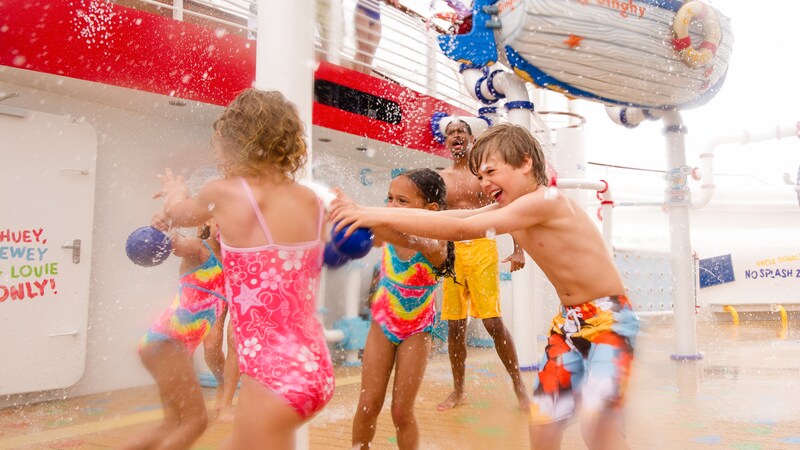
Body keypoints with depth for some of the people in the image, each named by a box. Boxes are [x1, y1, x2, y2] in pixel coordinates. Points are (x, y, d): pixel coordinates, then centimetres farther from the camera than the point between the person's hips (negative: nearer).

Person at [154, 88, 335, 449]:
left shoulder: (223, 193, -9)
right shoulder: (312, 202, 4)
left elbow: (178, 214, 14)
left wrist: (176, 194, 38)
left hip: (273, 376, -7)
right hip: (315, 368, 7)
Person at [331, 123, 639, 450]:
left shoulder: (546, 201, -21)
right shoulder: (506, 210, 4)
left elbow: (460, 229, -26)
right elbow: (444, 217, -4)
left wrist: (384, 216, -26)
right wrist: (370, 214, -13)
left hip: (608, 319, -7)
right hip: (567, 321, 8)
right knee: (542, 423, 6)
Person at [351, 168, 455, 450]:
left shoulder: (434, 245, -30)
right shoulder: (389, 235, -14)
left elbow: (408, 239, -51)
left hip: (416, 331, -3)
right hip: (382, 324, 4)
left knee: (402, 412, 3)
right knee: (368, 406, 5)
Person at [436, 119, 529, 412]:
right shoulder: (440, 178, 12)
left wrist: (518, 250, -3)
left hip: (482, 248, -2)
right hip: (450, 251, 3)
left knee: (493, 323, -9)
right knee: (455, 326, 5)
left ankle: (519, 386, 8)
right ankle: (458, 391, 20)